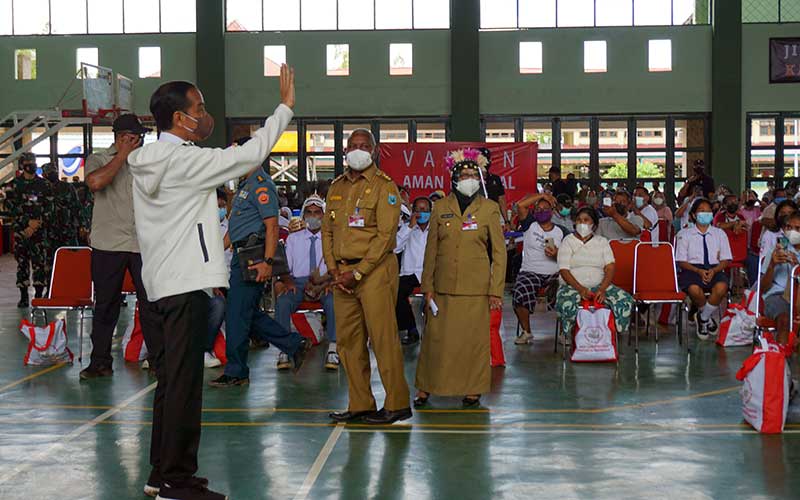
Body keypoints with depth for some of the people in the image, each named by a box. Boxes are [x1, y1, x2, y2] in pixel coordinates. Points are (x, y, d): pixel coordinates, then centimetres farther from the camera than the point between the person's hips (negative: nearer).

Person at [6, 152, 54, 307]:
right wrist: (28, 221, -11)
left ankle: (39, 295, -2)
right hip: (20, 230, 0)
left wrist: (36, 224, -8)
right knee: (22, 262, 1)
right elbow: (10, 206, -1)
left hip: (39, 230, 0)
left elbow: (49, 208, 5)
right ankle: (23, 297, 7)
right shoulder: (15, 184, 6)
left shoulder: (44, 185, 8)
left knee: (40, 262, -6)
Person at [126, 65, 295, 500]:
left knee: (171, 379, 15)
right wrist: (285, 106, -6)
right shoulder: (183, 159, -14)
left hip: (162, 282, 10)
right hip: (186, 284, -10)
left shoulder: (148, 161, 13)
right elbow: (249, 155, -13)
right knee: (184, 382, -5)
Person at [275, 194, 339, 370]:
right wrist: (289, 281, -12)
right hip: (297, 282, 1)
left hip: (325, 283, -1)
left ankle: (333, 350, -34)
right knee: (283, 301, -31)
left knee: (333, 301, -35)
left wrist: (321, 281, -18)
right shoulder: (293, 238, 19)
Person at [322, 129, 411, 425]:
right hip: (342, 273, 7)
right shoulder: (336, 187, 16)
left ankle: (397, 404, 2)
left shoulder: (384, 186, -4)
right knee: (348, 341, 7)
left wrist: (358, 272, -14)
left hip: (375, 270, -7)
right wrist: (333, 268, 1)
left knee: (383, 339, -6)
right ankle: (360, 405, 15)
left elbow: (386, 235, -11)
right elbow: (327, 231, 16)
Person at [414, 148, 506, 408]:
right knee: (436, 336, 2)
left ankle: (473, 389, 14)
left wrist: (496, 289, -3)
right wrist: (427, 286, 3)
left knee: (475, 338, 1)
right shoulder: (441, 209, 7)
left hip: (476, 287, -1)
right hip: (443, 286, 1)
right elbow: (431, 250, 9)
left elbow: (499, 252, 3)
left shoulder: (489, 209, 3)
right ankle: (425, 388, 13)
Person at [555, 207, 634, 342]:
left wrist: (602, 290, -17)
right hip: (572, 285, -2)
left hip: (600, 285, 3)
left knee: (626, 301, -25)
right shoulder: (568, 242, 7)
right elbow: (564, 270, -4)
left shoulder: (602, 242, 14)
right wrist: (580, 289, -20)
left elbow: (610, 268, 2)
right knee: (567, 304, -38)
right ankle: (565, 334, -12)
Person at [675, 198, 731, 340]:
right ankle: (707, 318, -3)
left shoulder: (720, 234, 19)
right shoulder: (684, 234, 12)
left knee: (721, 288, -34)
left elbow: (725, 260, 11)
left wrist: (714, 270, -11)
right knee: (694, 290, -37)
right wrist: (699, 271, -14)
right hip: (692, 269, -2)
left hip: (715, 269, 2)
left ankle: (702, 317, -6)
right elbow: (681, 261, 4)